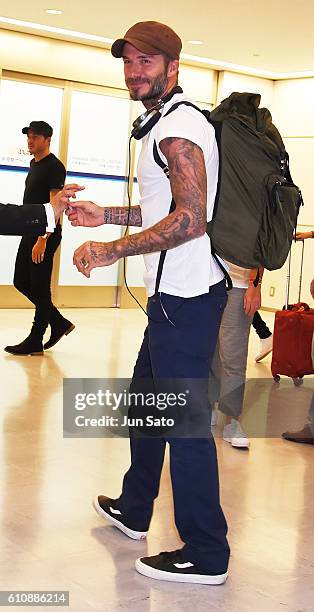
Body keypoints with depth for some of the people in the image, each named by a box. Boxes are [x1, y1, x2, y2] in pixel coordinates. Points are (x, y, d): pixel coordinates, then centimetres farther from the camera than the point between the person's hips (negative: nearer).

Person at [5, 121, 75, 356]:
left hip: (45, 235, -9)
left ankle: (35, 342, 4)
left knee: (39, 288, -4)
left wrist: (43, 240, -26)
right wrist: (31, 235, 19)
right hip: (30, 233, 9)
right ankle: (60, 323, 21)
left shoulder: (54, 167, -12)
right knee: (21, 282, 10)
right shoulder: (35, 164, 16)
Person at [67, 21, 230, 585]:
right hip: (174, 295, 11)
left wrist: (110, 251, -20)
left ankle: (206, 555, 6)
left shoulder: (179, 128, -15)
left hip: (184, 299, -11)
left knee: (185, 422, -5)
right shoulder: (168, 124, 19)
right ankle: (134, 511, 39)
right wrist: (105, 215, 20)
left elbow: (190, 219, -25)